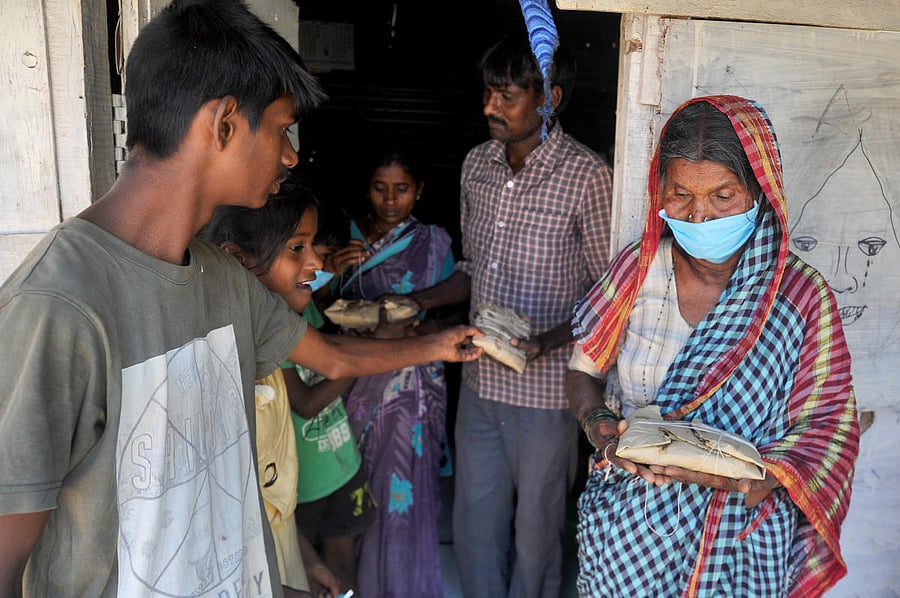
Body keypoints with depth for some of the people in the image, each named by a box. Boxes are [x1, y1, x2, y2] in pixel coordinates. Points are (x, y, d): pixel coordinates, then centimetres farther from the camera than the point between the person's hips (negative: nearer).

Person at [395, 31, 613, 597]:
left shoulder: (587, 175, -16)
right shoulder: (477, 163, 4)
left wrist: (546, 342, -25)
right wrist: (421, 299, -1)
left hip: (545, 386, -5)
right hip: (480, 379, 6)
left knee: (536, 526, 15)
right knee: (474, 519, 20)